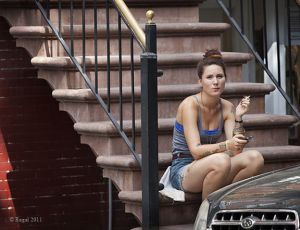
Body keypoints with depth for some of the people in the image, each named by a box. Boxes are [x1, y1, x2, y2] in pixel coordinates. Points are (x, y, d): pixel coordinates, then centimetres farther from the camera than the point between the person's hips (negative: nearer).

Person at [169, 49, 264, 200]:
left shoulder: (227, 107, 3)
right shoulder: (190, 104, -15)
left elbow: (236, 151, -5)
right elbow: (196, 151, -23)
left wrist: (238, 117, -15)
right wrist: (226, 146, -37)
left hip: (209, 168, 6)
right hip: (182, 171, -6)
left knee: (255, 158, -18)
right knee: (221, 160, -36)